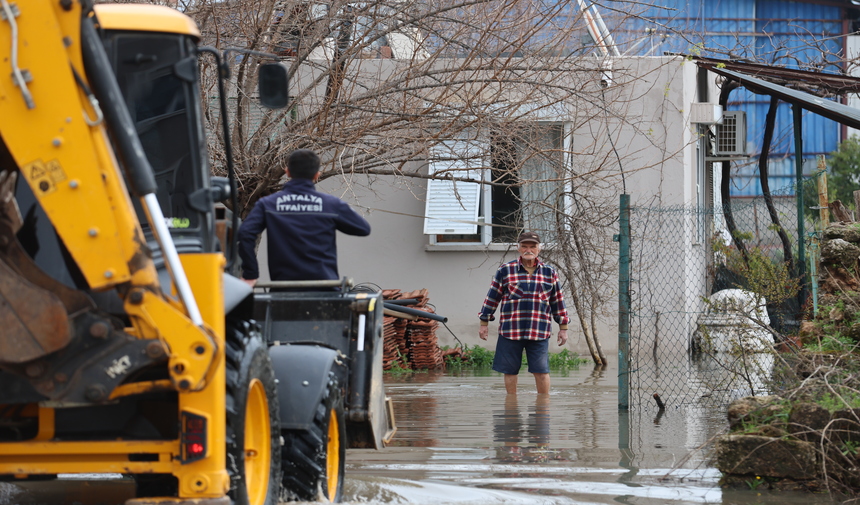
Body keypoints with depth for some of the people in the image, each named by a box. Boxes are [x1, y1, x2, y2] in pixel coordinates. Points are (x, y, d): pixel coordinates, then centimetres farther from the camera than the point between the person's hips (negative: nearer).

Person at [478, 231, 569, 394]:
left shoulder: (549, 273, 9)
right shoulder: (505, 271, 4)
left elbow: (558, 301, 14)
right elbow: (492, 297, 9)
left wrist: (563, 328, 14)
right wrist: (484, 323, 8)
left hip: (539, 331, 0)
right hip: (510, 330, 0)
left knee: (541, 371, -4)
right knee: (510, 371, 5)